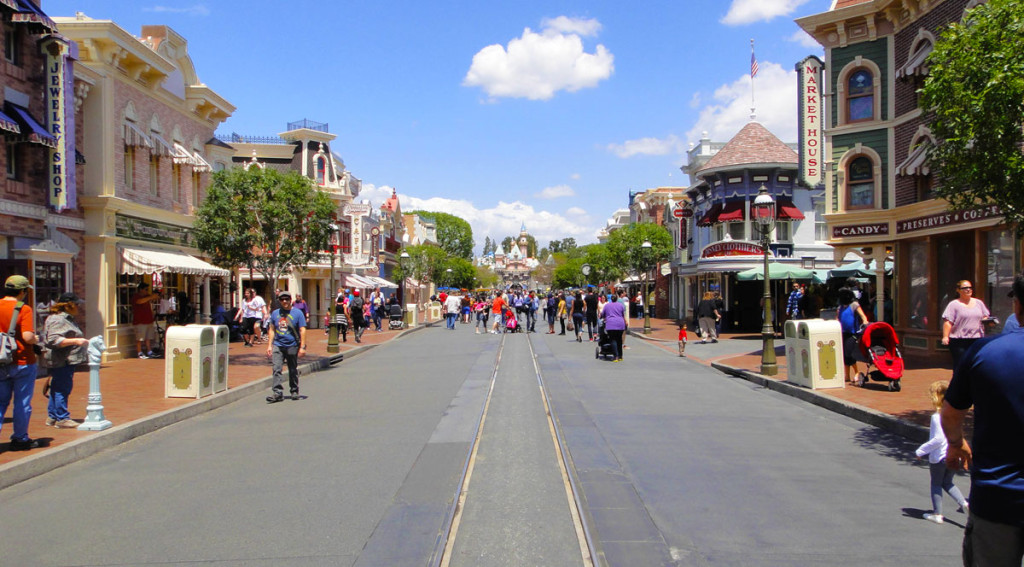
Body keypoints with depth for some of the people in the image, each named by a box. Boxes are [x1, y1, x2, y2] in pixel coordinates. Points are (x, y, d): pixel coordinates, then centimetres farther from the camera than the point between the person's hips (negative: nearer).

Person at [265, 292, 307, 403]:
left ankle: (294, 391, 22)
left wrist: (302, 347, -10)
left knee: (293, 370, 9)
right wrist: (269, 345, 8)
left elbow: (302, 330, -4)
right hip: (278, 345, 2)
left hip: (292, 346, -2)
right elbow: (272, 330, 15)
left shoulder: (297, 313, -1)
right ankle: (277, 392, -10)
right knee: (277, 369, -9)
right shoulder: (275, 313, 9)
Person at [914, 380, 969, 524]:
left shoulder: (937, 416, -20)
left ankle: (937, 514, 17)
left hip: (938, 457, -6)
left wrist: (920, 451, -15)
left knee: (936, 484, 11)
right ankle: (964, 503, 6)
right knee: (947, 483, 23)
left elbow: (938, 439, -22)